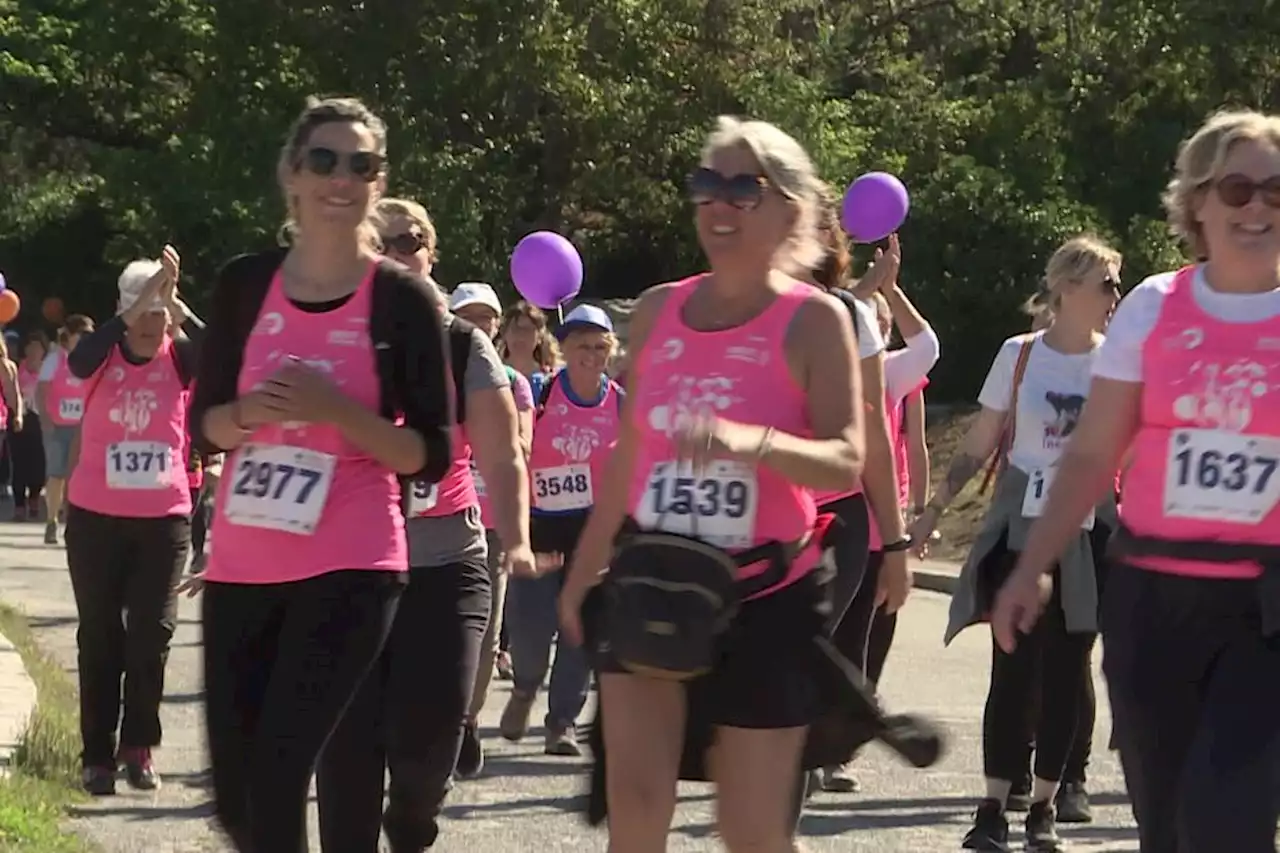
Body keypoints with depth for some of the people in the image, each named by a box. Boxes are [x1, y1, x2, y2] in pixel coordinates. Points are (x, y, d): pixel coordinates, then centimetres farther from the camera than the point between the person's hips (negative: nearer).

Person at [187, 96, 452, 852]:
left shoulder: (404, 298, -4)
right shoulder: (245, 283, 6)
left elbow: (432, 454, -5)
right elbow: (206, 425, 11)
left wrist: (334, 409, -19)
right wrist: (252, 411, -12)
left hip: (348, 568, -4)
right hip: (241, 565, 4)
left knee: (275, 782, -15)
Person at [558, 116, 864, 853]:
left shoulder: (814, 320, -8)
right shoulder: (659, 309, 7)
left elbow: (847, 462, -19)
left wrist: (753, 442, -38)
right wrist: (585, 570, 19)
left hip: (768, 596, -4)